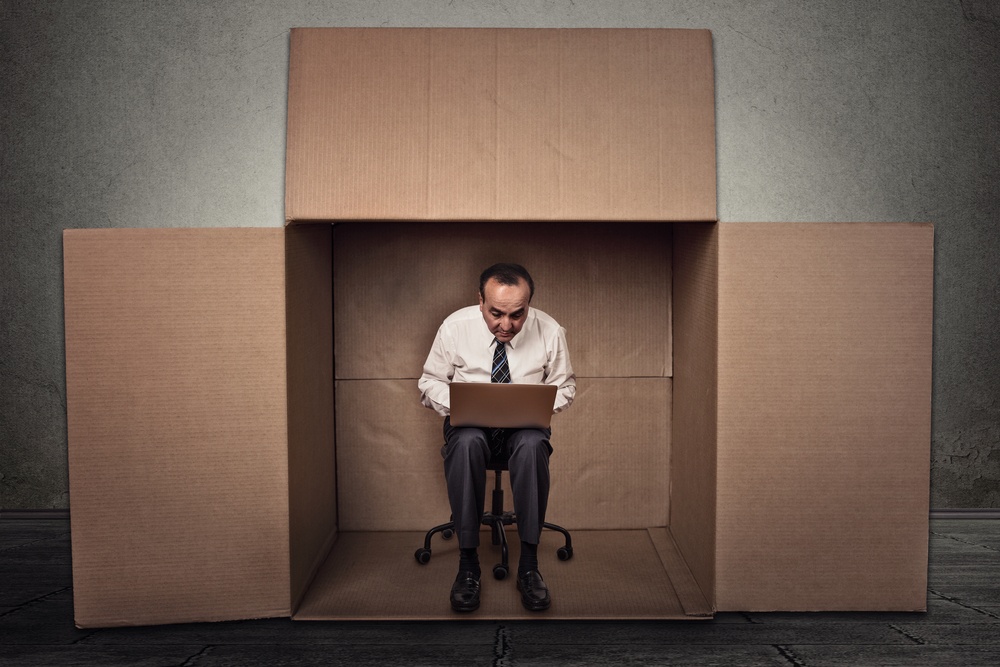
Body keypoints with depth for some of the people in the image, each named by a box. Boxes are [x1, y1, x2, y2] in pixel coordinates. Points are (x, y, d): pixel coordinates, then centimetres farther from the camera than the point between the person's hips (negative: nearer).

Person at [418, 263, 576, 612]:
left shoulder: (550, 331, -7)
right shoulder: (455, 327, -8)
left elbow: (564, 386, 6)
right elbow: (430, 381, 3)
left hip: (525, 425, 0)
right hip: (470, 423, 0)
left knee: (532, 445, -36)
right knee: (466, 443, -36)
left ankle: (529, 563, -24)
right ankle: (468, 562, -24)